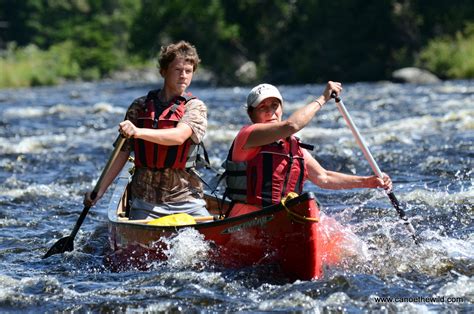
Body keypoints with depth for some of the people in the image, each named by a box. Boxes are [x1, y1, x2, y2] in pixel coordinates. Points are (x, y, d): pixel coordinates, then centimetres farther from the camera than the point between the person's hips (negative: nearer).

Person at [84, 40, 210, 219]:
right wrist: (100, 190, 0)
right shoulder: (140, 107, 9)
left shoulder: (195, 107, 1)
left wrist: (138, 132, -32)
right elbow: (123, 152, 9)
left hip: (185, 199, -1)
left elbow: (179, 136, -19)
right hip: (145, 200, 1)